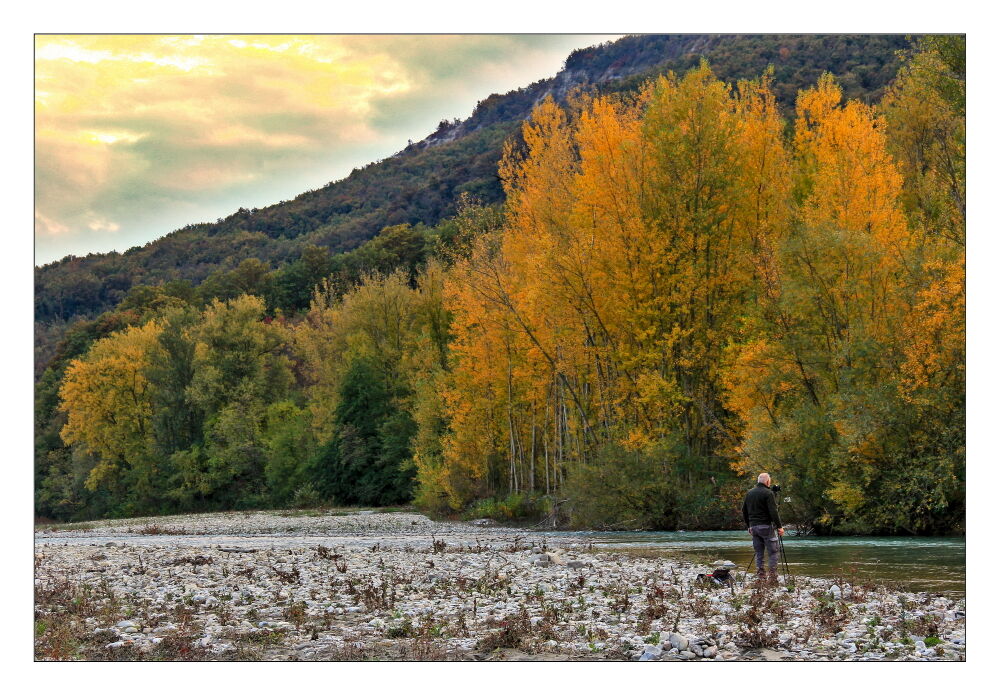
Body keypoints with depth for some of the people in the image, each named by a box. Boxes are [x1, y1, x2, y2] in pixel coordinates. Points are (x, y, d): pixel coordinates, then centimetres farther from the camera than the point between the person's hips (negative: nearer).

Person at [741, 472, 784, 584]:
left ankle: (761, 576, 8)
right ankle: (772, 577, -8)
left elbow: (744, 511, 18)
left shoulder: (749, 493, 13)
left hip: (753, 526, 6)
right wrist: (779, 526, -11)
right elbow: (773, 511, -15)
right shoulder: (768, 493, -9)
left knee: (758, 552, 10)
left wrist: (748, 526, 26)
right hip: (766, 526, -6)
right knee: (772, 551, -2)